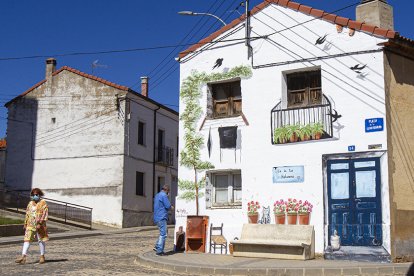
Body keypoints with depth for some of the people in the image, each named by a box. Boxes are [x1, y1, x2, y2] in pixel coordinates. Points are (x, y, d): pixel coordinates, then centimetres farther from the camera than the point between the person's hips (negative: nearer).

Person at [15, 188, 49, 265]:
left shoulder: (43, 203, -5)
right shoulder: (30, 203, 13)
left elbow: (44, 214, -12)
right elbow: (27, 214, 17)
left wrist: (40, 223, -20)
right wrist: (25, 223, 11)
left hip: (39, 224, -5)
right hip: (30, 224, 5)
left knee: (41, 240, 5)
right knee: (27, 239, -5)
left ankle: (42, 257, 15)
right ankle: (23, 257, -9)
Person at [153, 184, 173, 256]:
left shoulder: (157, 195, 19)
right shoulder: (164, 195, -11)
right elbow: (168, 206, -17)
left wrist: (169, 207, 19)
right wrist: (171, 207, 6)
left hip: (157, 218, 10)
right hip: (161, 218, -10)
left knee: (163, 233, 18)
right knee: (163, 234, -7)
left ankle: (157, 247, 14)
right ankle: (159, 251, -8)